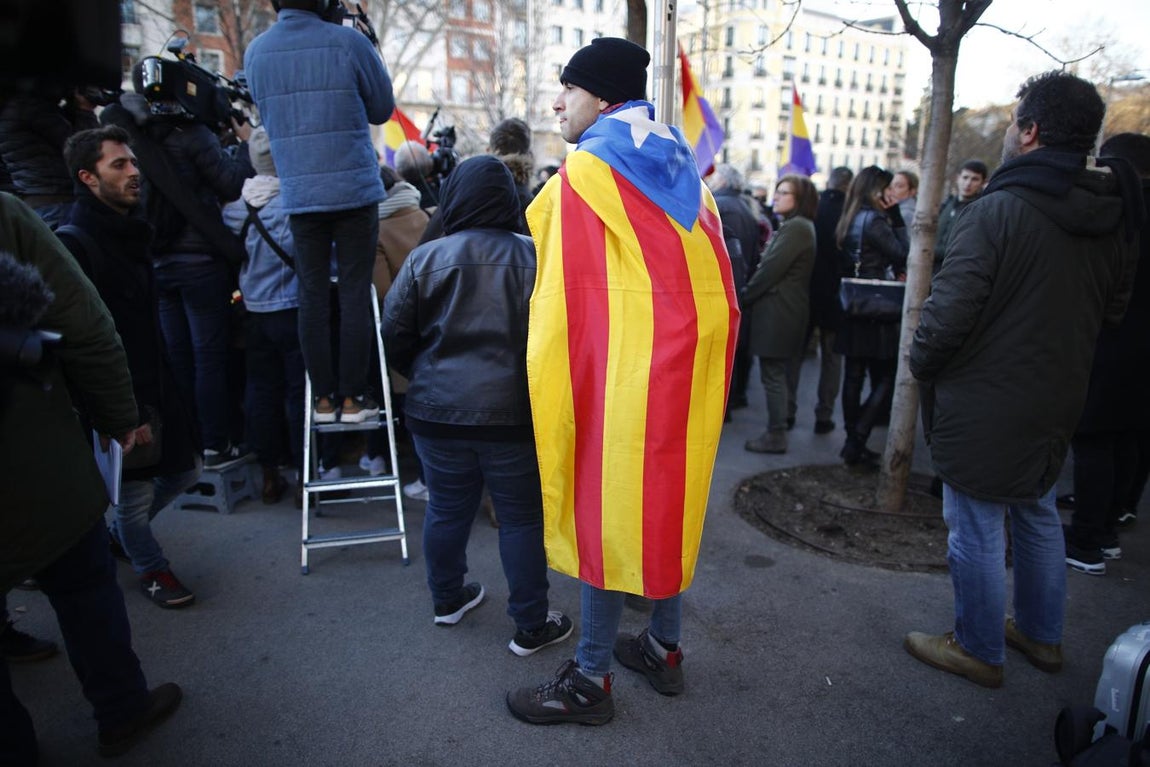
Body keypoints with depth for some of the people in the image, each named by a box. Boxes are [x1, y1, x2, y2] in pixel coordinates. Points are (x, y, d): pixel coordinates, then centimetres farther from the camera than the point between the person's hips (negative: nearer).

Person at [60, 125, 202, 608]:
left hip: (156, 382, 8)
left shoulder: (132, 232, 11)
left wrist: (163, 379, 16)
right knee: (134, 491, 7)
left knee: (186, 468, 18)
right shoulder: (73, 243, -17)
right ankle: (149, 567, 33)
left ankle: (121, 533, 44)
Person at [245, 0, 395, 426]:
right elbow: (382, 109, 7)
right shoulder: (347, 41, -3)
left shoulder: (254, 52, 9)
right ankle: (353, 396, 4)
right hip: (355, 190, -3)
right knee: (355, 295, 1)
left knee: (312, 297, 6)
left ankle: (323, 397, 10)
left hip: (299, 195, 3)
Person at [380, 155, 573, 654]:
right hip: (515, 414, -1)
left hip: (438, 412, 2)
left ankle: (447, 599, 39)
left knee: (447, 509, 18)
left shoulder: (425, 259, -3)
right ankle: (531, 626, 22)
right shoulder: (537, 258, -6)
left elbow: (395, 338, 0)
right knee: (522, 518, 10)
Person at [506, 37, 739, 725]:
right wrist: (706, 357, 19)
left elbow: (567, 286, -8)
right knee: (665, 500, 17)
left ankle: (591, 681, 15)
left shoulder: (586, 169, -5)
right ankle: (664, 649, 31)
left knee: (608, 508, 2)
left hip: (625, 362, -7)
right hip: (691, 358, 8)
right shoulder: (682, 166, 15)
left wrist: (549, 380, 0)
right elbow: (719, 283, 14)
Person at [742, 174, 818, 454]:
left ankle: (776, 436, 4)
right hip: (781, 310, 10)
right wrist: (750, 296, 8)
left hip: (778, 312, -10)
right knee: (776, 373, 15)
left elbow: (771, 269, -18)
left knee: (773, 374, -3)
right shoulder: (793, 226, 18)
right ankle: (777, 430, 23)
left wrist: (744, 297, -8)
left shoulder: (796, 228, -14)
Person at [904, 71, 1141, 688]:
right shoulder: (1116, 219, 5)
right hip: (1057, 402, 8)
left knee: (976, 528, 6)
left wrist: (921, 362, -6)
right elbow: (1113, 310, 15)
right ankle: (1042, 636, 39)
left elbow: (950, 309, -23)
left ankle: (978, 649, 23)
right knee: (1038, 515, 22)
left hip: (983, 404, -8)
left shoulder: (996, 211, -20)